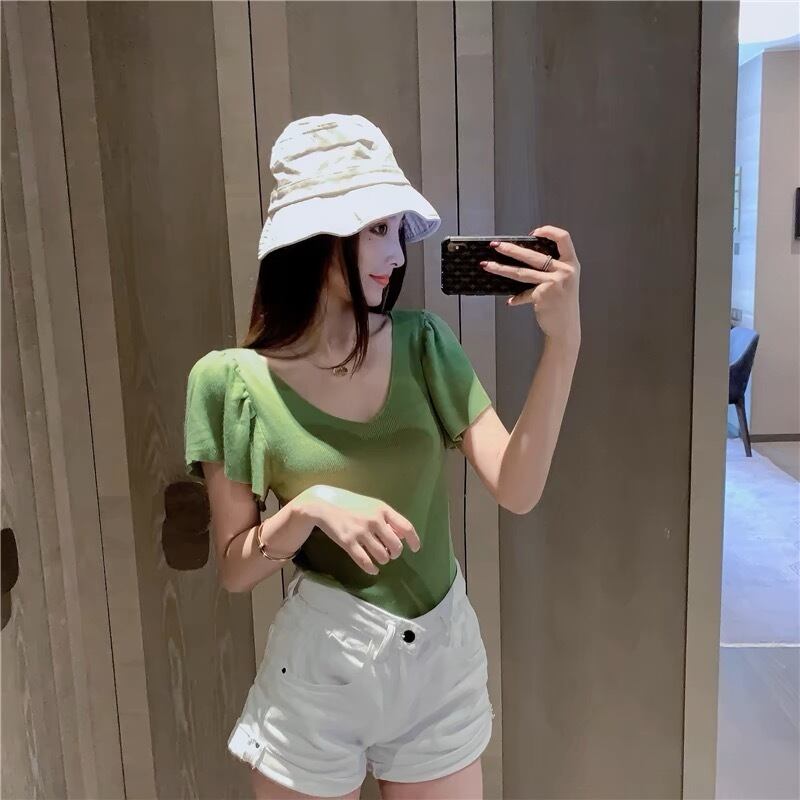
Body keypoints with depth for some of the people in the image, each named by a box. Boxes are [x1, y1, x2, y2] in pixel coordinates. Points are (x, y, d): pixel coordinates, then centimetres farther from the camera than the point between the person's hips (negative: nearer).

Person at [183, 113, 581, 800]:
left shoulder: (423, 345, -6)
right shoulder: (234, 381, -12)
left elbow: (517, 489, -14)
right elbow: (234, 569, -7)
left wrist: (562, 342, -23)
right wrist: (311, 507, -25)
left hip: (443, 661, 2)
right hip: (318, 672, -2)